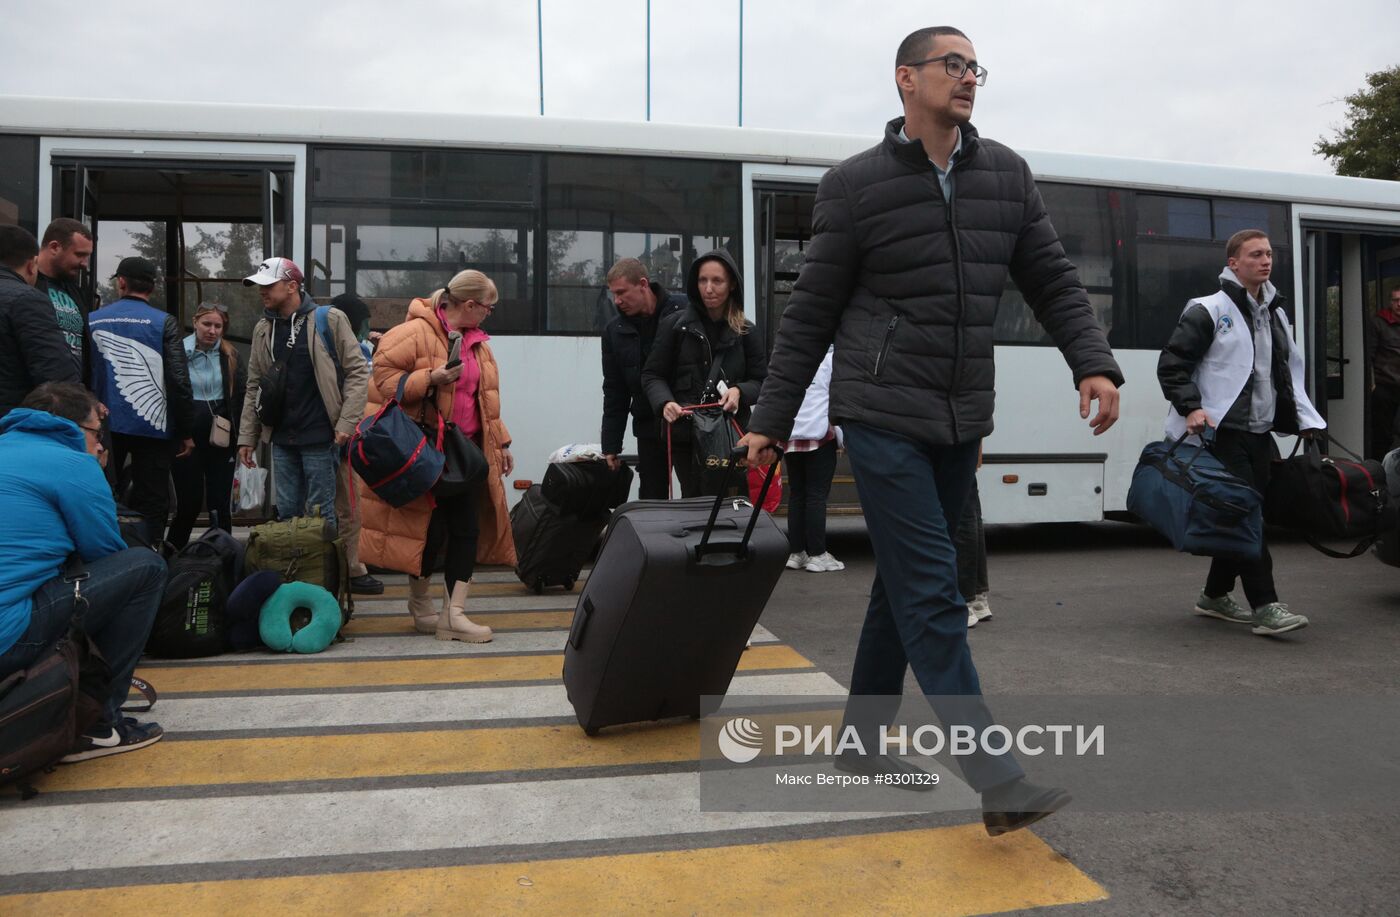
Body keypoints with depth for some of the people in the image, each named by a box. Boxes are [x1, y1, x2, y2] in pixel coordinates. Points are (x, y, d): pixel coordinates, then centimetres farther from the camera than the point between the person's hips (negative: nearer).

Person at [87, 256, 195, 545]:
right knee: (151, 505, 4)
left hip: (104, 426, 3)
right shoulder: (164, 323, -4)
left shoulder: (92, 321, 5)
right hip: (152, 428, -3)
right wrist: (186, 432, -3)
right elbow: (179, 382, -10)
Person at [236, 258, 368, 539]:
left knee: (320, 513, 0)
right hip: (281, 438, 5)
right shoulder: (263, 329, 11)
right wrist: (247, 436, 12)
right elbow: (254, 386, 15)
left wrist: (346, 423, -13)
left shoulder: (330, 320, -5)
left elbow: (358, 372, -6)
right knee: (286, 511, 11)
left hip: (320, 436, -5)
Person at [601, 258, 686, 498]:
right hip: (649, 427, 4)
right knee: (651, 500, 8)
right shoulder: (615, 332, 6)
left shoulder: (686, 311, -8)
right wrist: (611, 445, 9)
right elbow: (614, 394, 11)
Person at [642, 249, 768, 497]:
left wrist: (740, 391, -11)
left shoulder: (745, 331, 8)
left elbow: (762, 381, 11)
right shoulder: (675, 324, 4)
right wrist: (664, 402, -14)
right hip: (685, 433, -1)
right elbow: (652, 375, 6)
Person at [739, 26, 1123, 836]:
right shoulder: (856, 185, -2)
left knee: (903, 586, 12)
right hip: (884, 416, -5)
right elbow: (811, 315, 0)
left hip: (962, 422, 6)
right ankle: (998, 780, -6)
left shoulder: (1008, 176, 11)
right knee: (933, 592, -9)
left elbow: (1055, 283, 12)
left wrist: (1094, 364, -5)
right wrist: (771, 421, 1)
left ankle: (862, 738, 27)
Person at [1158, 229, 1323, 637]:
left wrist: (1306, 419, 17)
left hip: (1259, 434, 8)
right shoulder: (1209, 310, -6)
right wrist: (1191, 408, -20)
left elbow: (1290, 373, 25)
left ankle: (1215, 595, 24)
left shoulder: (1275, 315, 18)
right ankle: (1265, 607, -11)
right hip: (1223, 432, -8)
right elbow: (1171, 364, -10)